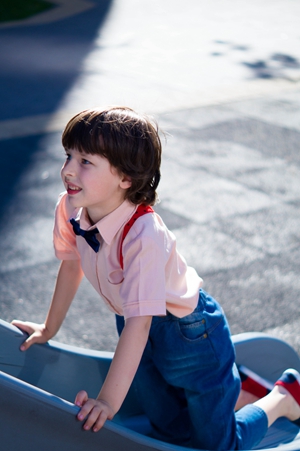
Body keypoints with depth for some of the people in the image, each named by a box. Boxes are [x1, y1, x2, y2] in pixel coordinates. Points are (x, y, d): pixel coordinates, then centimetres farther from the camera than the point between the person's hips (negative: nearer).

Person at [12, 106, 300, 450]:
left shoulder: (143, 236, -38)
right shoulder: (69, 208, -17)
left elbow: (140, 322, -39)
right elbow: (70, 264, 1)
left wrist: (108, 402, -39)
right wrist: (49, 329, 12)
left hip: (190, 330, -6)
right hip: (136, 325, 7)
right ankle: (234, 386, 37)